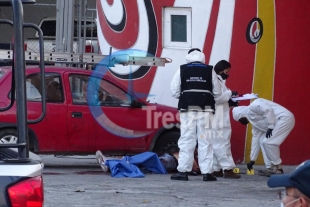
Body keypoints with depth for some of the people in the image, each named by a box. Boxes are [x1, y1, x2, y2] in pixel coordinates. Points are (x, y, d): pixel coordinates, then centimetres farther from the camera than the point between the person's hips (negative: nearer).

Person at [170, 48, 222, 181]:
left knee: (186, 140, 3)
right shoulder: (209, 70, 4)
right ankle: (207, 172, 2)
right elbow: (217, 92, 5)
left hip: (187, 109, 0)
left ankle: (183, 171, 1)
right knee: (205, 140, 3)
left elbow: (174, 91, 0)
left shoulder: (182, 70, 2)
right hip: (205, 109, 0)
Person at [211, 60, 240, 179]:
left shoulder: (220, 81, 21)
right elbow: (216, 98, -23)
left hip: (221, 120, 10)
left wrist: (230, 103, 9)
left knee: (216, 144, 9)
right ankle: (227, 169, -15)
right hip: (217, 121, -10)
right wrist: (230, 94, -16)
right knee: (222, 143, -12)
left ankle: (216, 169, 10)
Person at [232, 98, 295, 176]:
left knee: (268, 142, -12)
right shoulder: (254, 119, 20)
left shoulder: (253, 106, -8)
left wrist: (270, 127, -18)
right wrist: (252, 160, 24)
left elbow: (268, 109, -22)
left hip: (285, 118, -10)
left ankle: (277, 168, -1)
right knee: (263, 141, 9)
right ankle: (270, 168, 9)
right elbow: (256, 138, 22)